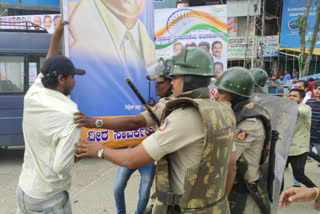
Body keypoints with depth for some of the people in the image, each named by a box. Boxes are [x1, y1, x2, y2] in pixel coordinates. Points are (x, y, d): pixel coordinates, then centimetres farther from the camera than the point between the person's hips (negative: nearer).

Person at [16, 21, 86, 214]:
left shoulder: (32, 97, -7)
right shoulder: (69, 115, -26)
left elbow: (47, 70, 11)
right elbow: (61, 167, -26)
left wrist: (57, 35, 14)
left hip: (23, 190, 7)